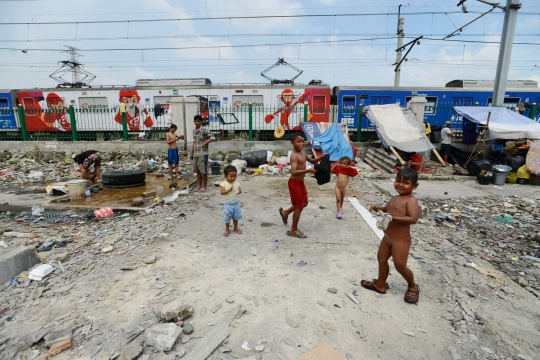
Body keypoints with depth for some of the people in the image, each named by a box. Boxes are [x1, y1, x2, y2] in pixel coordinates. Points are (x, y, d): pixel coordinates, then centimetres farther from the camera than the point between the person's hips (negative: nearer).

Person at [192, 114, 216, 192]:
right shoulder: (194, 131, 13)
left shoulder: (204, 130, -8)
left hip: (203, 154, -7)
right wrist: (192, 152, 17)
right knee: (197, 171, 12)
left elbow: (213, 137, -13)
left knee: (204, 171, -1)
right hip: (196, 154, 7)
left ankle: (204, 187, 9)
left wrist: (205, 143, -17)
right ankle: (199, 186, 23)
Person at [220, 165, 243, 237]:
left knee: (236, 217, 18)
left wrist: (239, 191, -20)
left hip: (236, 204, 3)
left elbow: (240, 191, 2)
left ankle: (236, 228, 37)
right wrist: (229, 190, -31)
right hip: (228, 205, -3)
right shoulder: (223, 184, -14)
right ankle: (227, 230, 27)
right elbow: (222, 192, -21)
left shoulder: (237, 183, -3)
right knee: (227, 218, 8)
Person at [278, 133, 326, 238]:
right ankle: (293, 230, 16)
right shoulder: (294, 156, -21)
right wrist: (309, 170, -35)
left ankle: (285, 212, 39)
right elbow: (293, 172, -31)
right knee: (299, 206, 0)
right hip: (294, 182, -9)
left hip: (301, 182, 9)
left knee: (304, 203, 21)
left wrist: (321, 157, 2)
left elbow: (312, 161, 21)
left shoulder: (302, 153, 8)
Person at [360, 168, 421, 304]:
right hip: (387, 237, 9)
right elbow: (388, 209, 22)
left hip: (401, 240, -9)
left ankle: (413, 286, 34)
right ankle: (380, 285, 37)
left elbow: (413, 219, -31)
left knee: (400, 266, 4)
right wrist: (379, 208, 1)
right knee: (381, 259, 19)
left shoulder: (411, 200, -19)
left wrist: (393, 218, -37)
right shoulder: (395, 198, 6)